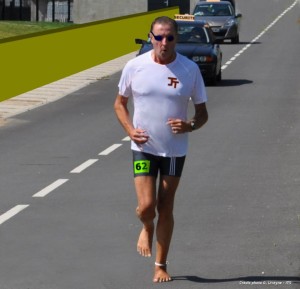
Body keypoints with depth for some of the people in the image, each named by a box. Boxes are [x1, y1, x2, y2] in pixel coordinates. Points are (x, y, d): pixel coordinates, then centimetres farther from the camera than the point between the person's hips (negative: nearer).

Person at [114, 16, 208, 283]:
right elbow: (120, 103, 7)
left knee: (165, 209, 7)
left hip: (175, 149, 1)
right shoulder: (135, 67, -6)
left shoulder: (190, 69, -7)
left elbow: (202, 112, 1)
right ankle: (147, 228, 27)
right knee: (146, 207, -11)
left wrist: (190, 126, -21)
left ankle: (161, 265, 21)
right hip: (144, 147, 0)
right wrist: (130, 130, -10)